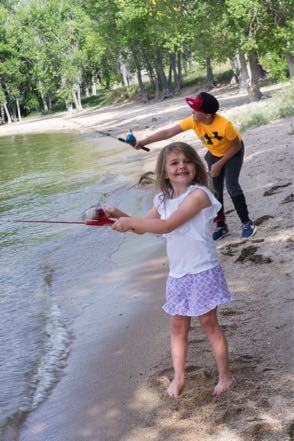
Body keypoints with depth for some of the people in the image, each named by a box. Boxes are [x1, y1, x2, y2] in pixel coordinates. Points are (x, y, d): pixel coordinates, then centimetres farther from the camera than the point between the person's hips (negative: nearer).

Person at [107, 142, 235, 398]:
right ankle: (178, 377, 25)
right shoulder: (164, 200, 7)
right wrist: (120, 216, -3)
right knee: (178, 326, 12)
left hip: (202, 272, -6)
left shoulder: (199, 194, -17)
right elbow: (143, 227, 15)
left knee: (209, 323, 4)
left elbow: (167, 225, -25)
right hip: (177, 274, 6)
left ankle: (225, 375, 19)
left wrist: (130, 222, -19)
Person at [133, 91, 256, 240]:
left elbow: (237, 145, -23)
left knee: (231, 185, -17)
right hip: (214, 154, 5)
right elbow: (168, 132, -23)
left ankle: (247, 223, -3)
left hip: (233, 152, -5)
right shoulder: (193, 121, -27)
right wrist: (143, 142, -28)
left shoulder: (224, 125, -41)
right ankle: (221, 225, 15)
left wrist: (220, 164, -24)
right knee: (215, 188, 2)